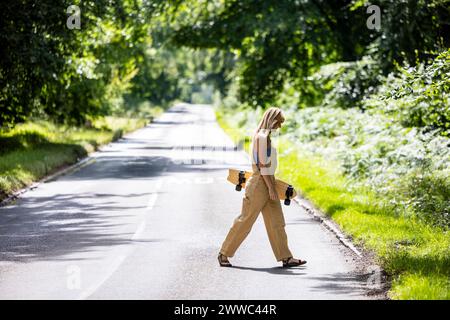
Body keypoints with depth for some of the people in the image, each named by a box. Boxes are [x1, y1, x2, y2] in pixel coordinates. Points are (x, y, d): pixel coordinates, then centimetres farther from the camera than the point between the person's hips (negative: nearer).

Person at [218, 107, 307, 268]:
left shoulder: (264, 136, 14)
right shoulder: (262, 137, -16)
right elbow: (262, 165, -19)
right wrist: (271, 188, -19)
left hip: (267, 183, 10)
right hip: (260, 184, -10)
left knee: (276, 222, 6)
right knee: (245, 220, -2)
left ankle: (285, 257, 6)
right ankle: (224, 253, 7)